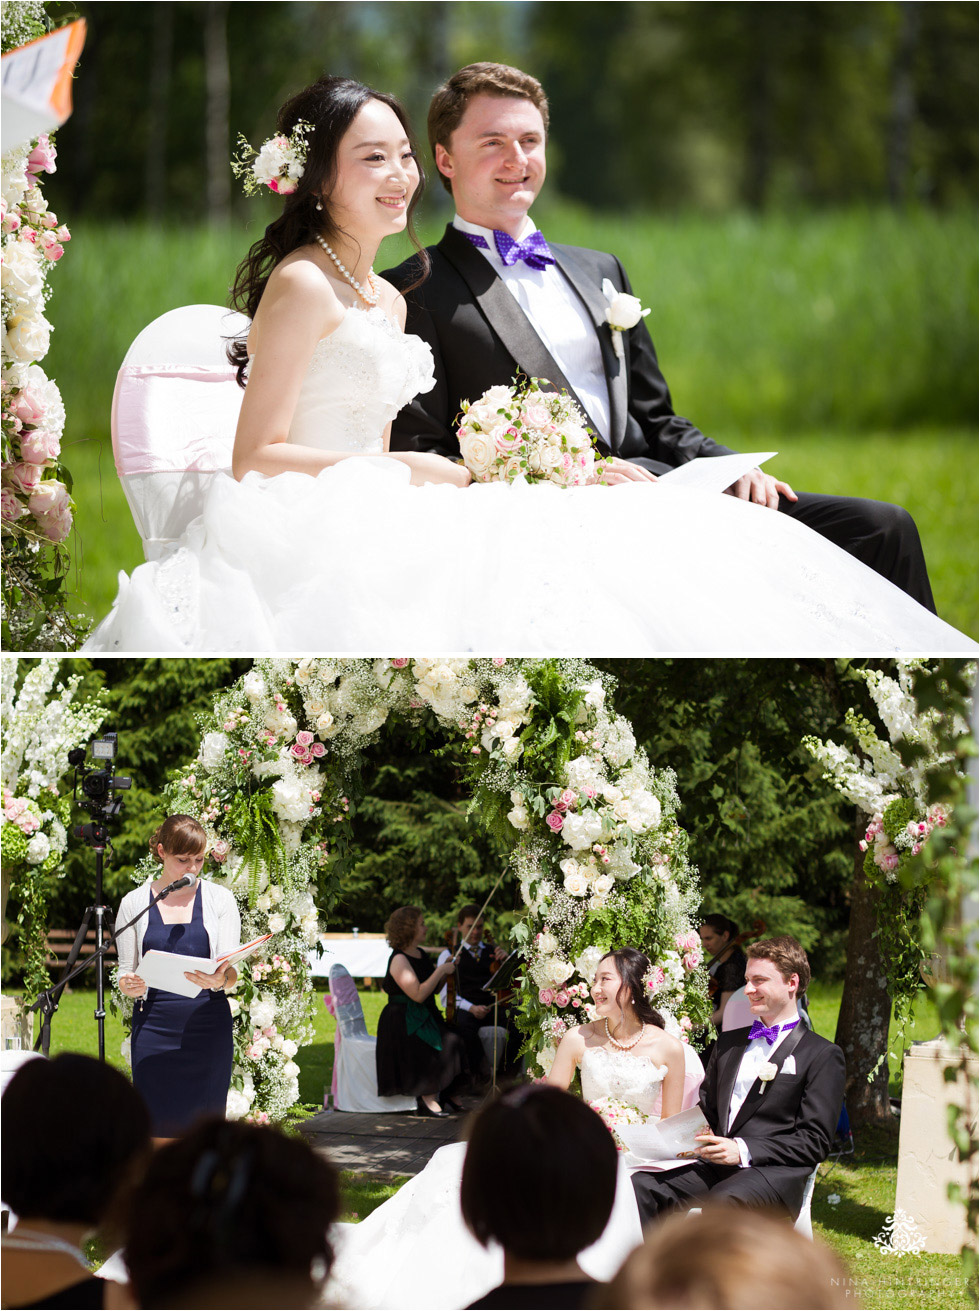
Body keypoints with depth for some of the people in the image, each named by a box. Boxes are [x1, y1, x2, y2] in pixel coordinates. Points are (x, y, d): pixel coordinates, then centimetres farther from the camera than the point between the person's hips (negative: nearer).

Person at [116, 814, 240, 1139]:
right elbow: (125, 972, 10)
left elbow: (232, 973, 1)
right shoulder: (134, 903, 8)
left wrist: (220, 981, -23)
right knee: (157, 1126, -5)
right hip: (154, 1026, 0)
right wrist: (130, 986, -13)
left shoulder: (219, 900, 7)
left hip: (208, 1028, 0)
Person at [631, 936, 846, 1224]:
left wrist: (744, 1150, -15)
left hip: (774, 1173, -6)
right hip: (714, 1166, 6)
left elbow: (815, 1141, -2)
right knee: (642, 1185, -24)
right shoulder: (729, 1043, 27)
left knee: (723, 1200, -40)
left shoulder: (823, 1055, 5)